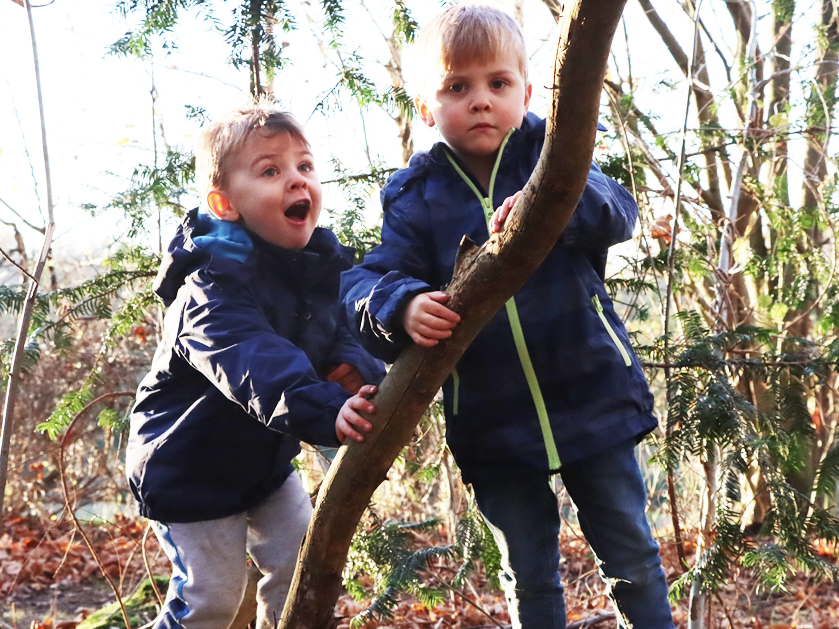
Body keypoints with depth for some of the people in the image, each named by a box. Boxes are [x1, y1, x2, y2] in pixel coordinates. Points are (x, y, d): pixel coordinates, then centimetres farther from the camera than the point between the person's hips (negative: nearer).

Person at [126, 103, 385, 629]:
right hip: (191, 465, -7)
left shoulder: (323, 263, -4)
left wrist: (357, 369, -29)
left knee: (304, 565, 7)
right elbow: (253, 363, -46)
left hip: (266, 457, 7)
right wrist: (327, 410, -62)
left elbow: (346, 333, -3)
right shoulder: (215, 284, -30)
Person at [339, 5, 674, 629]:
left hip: (594, 399, -1)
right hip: (494, 427, 1)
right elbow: (369, 280, -11)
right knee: (529, 577, 15)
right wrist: (404, 306, -34)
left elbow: (617, 211, -22)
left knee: (633, 559, 12)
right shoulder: (418, 198, -3)